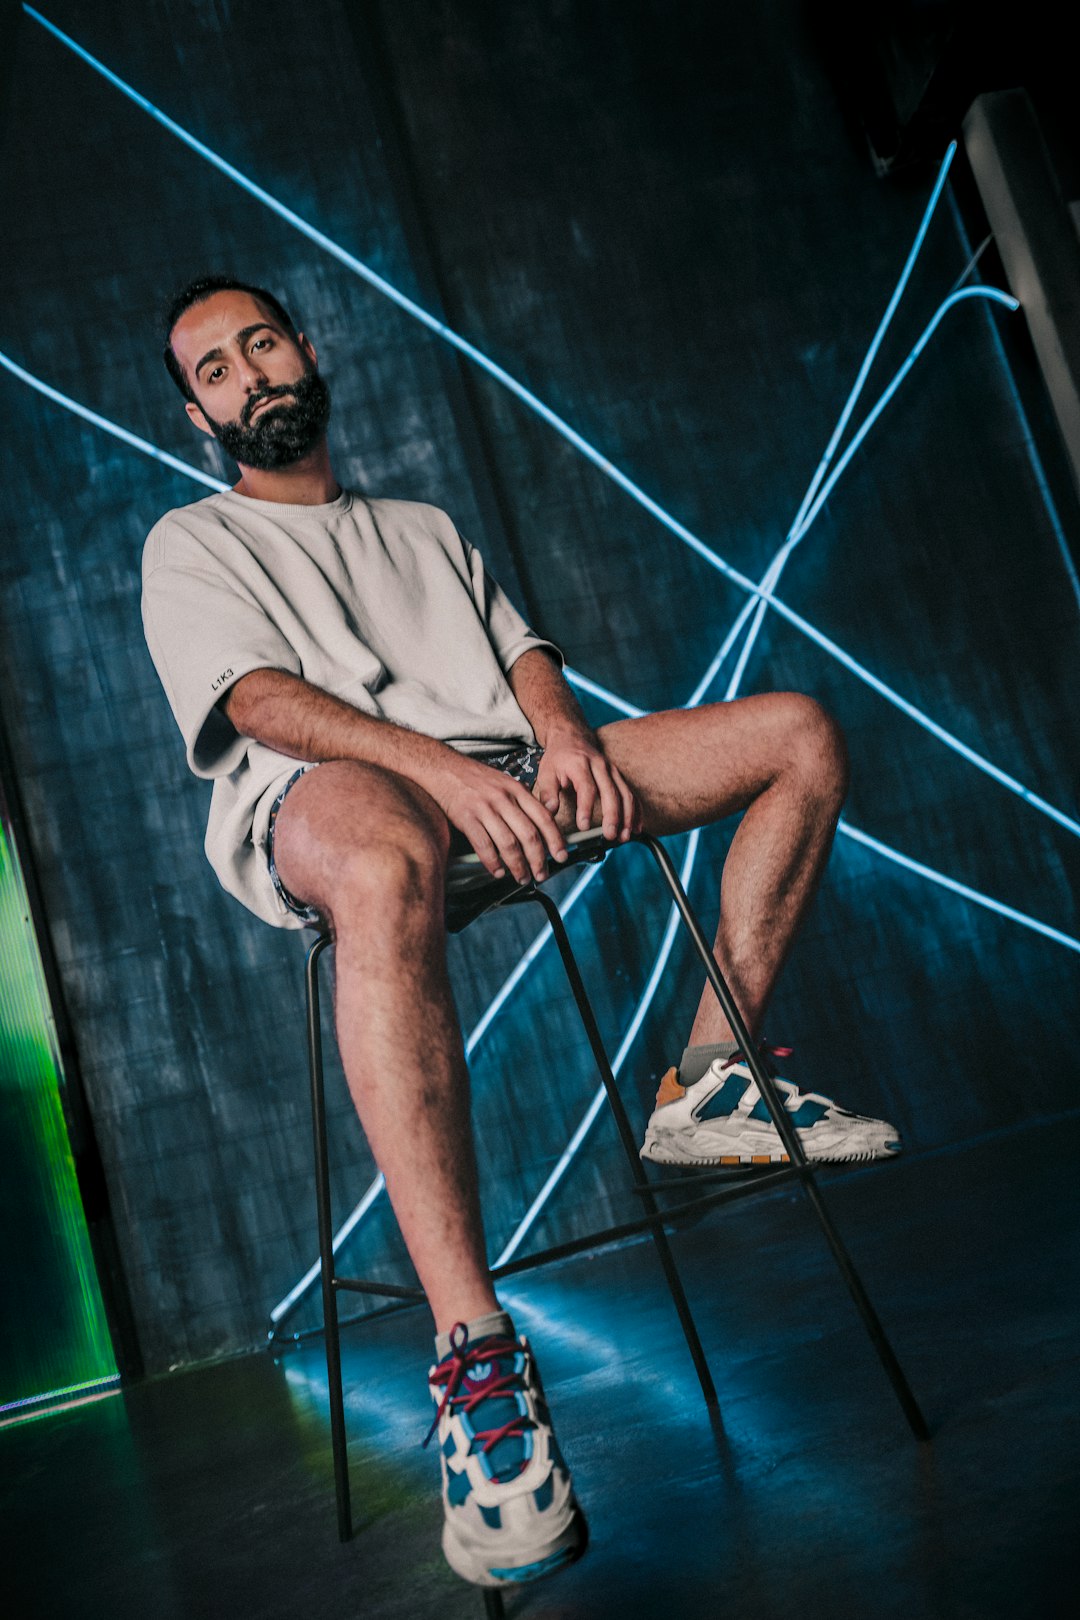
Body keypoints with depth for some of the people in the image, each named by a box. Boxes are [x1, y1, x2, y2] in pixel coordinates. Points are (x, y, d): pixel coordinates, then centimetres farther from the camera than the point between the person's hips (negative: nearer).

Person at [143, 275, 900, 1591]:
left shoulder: (426, 529, 35)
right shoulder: (193, 545, 18)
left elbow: (521, 649, 21)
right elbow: (257, 698, -2)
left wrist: (561, 728, -6)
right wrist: (442, 768, -20)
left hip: (506, 773, 6)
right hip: (325, 789, -6)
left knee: (800, 731, -3)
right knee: (385, 864, -44)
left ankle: (705, 1085, -10)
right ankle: (473, 1349, -49)